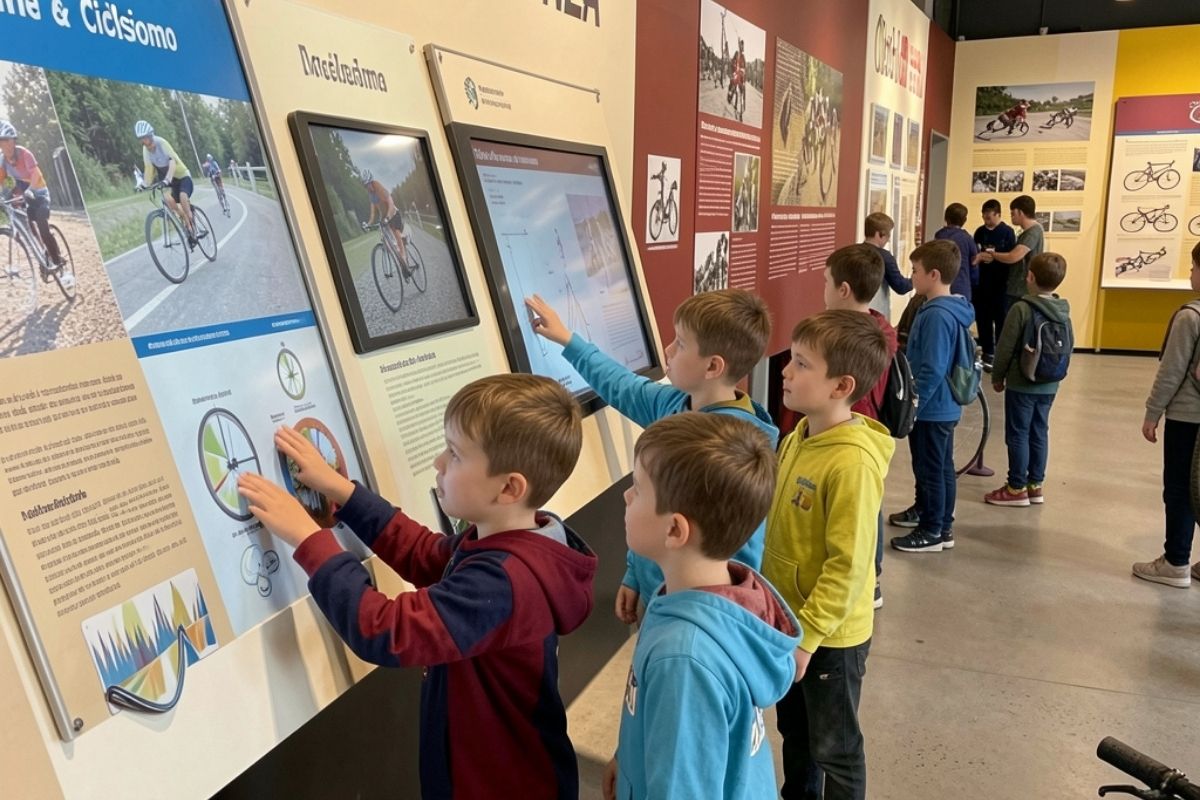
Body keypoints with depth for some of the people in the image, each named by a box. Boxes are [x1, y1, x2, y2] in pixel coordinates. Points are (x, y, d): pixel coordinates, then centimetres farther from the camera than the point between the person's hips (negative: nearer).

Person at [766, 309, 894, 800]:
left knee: (835, 748, 15)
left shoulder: (852, 462, -27)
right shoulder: (797, 440, -1)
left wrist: (806, 636, -21)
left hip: (829, 636, -8)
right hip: (787, 620, 8)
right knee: (793, 730, 27)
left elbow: (848, 566, -25)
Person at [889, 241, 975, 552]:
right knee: (942, 467, 20)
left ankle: (932, 532, 13)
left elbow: (931, 371, -27)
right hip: (945, 407, 10)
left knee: (930, 469, 2)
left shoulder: (937, 314, -24)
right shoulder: (951, 309, 7)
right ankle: (929, 512, 35)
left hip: (931, 409, -9)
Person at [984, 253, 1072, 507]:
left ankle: (1017, 488, 6)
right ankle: (1035, 485, 21)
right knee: (1039, 433, 14)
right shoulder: (1064, 312, 3)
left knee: (1018, 434, 1)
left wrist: (997, 376, -2)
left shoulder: (1022, 309, -17)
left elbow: (1005, 347, -14)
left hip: (1021, 384, -6)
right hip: (1050, 385, 6)